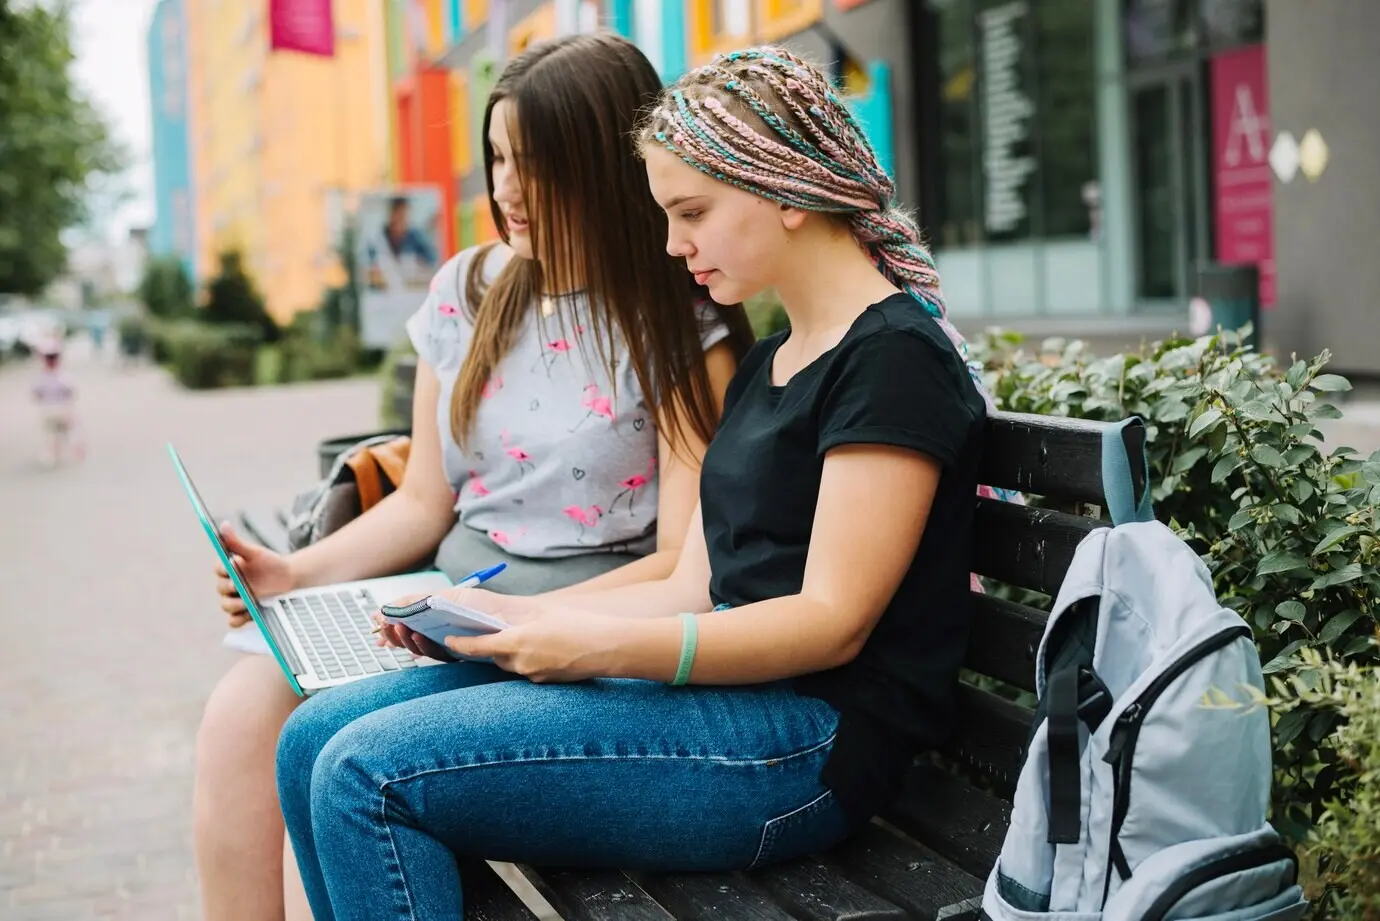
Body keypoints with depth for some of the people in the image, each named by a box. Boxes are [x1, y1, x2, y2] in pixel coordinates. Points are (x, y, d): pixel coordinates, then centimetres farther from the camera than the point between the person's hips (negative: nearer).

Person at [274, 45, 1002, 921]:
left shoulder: (894, 355, -10)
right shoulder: (769, 363, 20)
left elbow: (832, 622, -17)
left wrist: (605, 647, -23)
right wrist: (511, 617, 5)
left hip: (809, 739, -9)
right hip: (721, 678, 9)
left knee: (370, 774, -20)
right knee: (315, 741, 1)